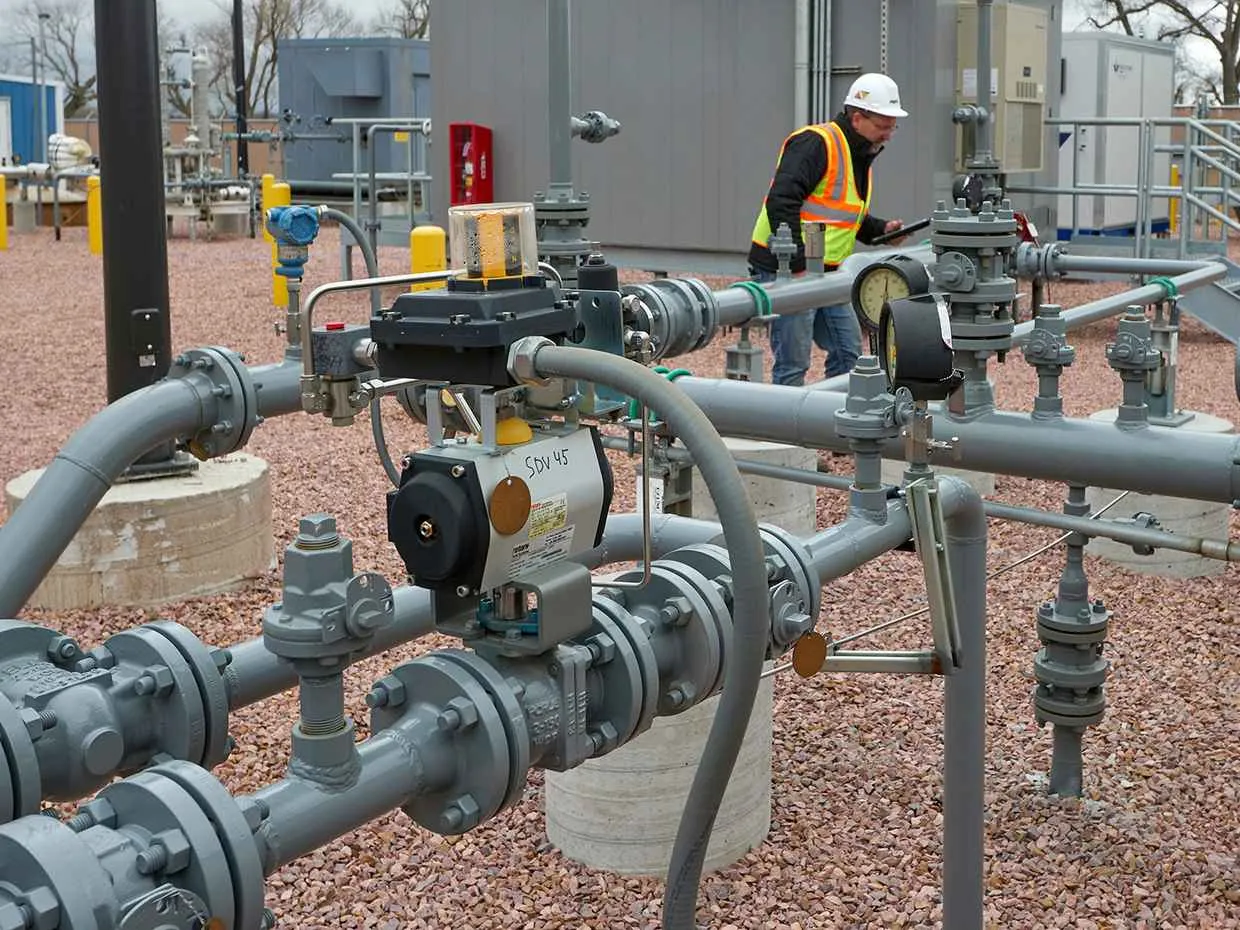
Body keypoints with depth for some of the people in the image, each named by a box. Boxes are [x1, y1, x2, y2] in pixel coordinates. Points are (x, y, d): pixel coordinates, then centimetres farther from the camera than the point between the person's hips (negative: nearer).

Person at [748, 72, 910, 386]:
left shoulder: (860, 154, 17)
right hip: (787, 270, -10)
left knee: (848, 352, 13)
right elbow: (781, 203, -25)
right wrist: (796, 265, -27)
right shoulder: (816, 143, -15)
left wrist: (880, 229, 10)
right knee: (793, 363, -6)